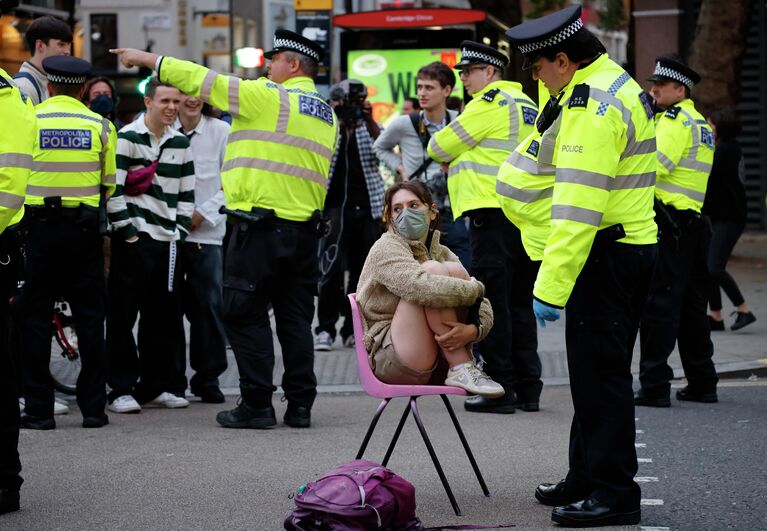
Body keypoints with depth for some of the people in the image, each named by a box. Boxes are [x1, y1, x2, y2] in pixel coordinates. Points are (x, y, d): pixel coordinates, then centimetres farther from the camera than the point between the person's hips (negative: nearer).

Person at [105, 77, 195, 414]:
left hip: (166, 240, 6)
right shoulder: (127, 138, -4)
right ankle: (121, 389, -1)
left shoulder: (180, 143, 14)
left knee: (164, 316, 8)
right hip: (133, 239, -6)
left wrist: (180, 231, 8)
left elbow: (186, 192, 18)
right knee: (123, 315, -4)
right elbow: (112, 188, -9)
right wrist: (126, 230, -12)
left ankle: (156, 386, 17)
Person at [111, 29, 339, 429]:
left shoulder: (269, 98, -8)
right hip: (306, 229, 7)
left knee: (245, 316, 0)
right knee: (295, 318, 10)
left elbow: (205, 81, -5)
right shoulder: (327, 115, 15)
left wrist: (148, 59, 3)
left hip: (260, 227, -7)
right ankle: (300, 406, 10)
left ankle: (257, 404, -1)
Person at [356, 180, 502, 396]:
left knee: (455, 270, -8)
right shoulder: (386, 248, -5)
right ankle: (461, 369, -22)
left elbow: (485, 311, 6)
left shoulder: (443, 253, 15)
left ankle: (461, 366, -14)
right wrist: (475, 288, -13)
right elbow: (423, 287, -27)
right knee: (434, 268, -20)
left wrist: (472, 330, -17)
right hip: (387, 358, -6)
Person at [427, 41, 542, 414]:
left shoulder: (490, 103, -9)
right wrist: (459, 160, 11)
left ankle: (499, 387, -5)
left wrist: (440, 150, 18)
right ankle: (527, 387, 15)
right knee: (519, 302, 12)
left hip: (493, 213, -9)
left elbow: (440, 147, -5)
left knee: (493, 301, -5)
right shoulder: (525, 104, 18)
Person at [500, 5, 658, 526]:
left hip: (606, 253, -11)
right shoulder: (614, 84, 14)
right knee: (594, 370, 17)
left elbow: (579, 206, -26)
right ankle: (587, 479, 27)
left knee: (600, 374, -6)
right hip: (630, 245, 11)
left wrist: (552, 287, -26)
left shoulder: (593, 106, -20)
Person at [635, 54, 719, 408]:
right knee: (692, 305, 14)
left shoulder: (676, 120, -10)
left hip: (669, 222, -9)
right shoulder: (700, 123, 20)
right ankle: (701, 382, 18)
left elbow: (653, 166, -19)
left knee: (659, 304, -8)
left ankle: (654, 387, -10)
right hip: (695, 222, 9)